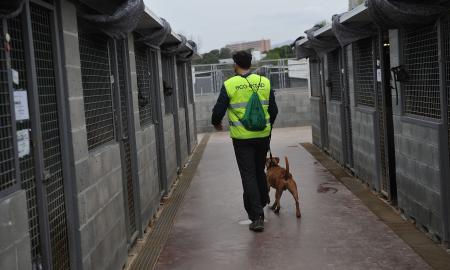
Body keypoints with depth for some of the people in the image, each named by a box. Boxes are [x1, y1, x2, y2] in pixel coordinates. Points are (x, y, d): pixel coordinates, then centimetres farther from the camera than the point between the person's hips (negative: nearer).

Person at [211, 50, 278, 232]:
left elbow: (218, 111, -4)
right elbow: (273, 110, 8)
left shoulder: (229, 85, -7)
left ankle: (257, 217, -3)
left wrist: (216, 123, 18)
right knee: (260, 171, 23)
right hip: (263, 136, 3)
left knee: (248, 176, 1)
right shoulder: (264, 82, 2)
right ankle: (263, 201, 41)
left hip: (242, 138, -3)